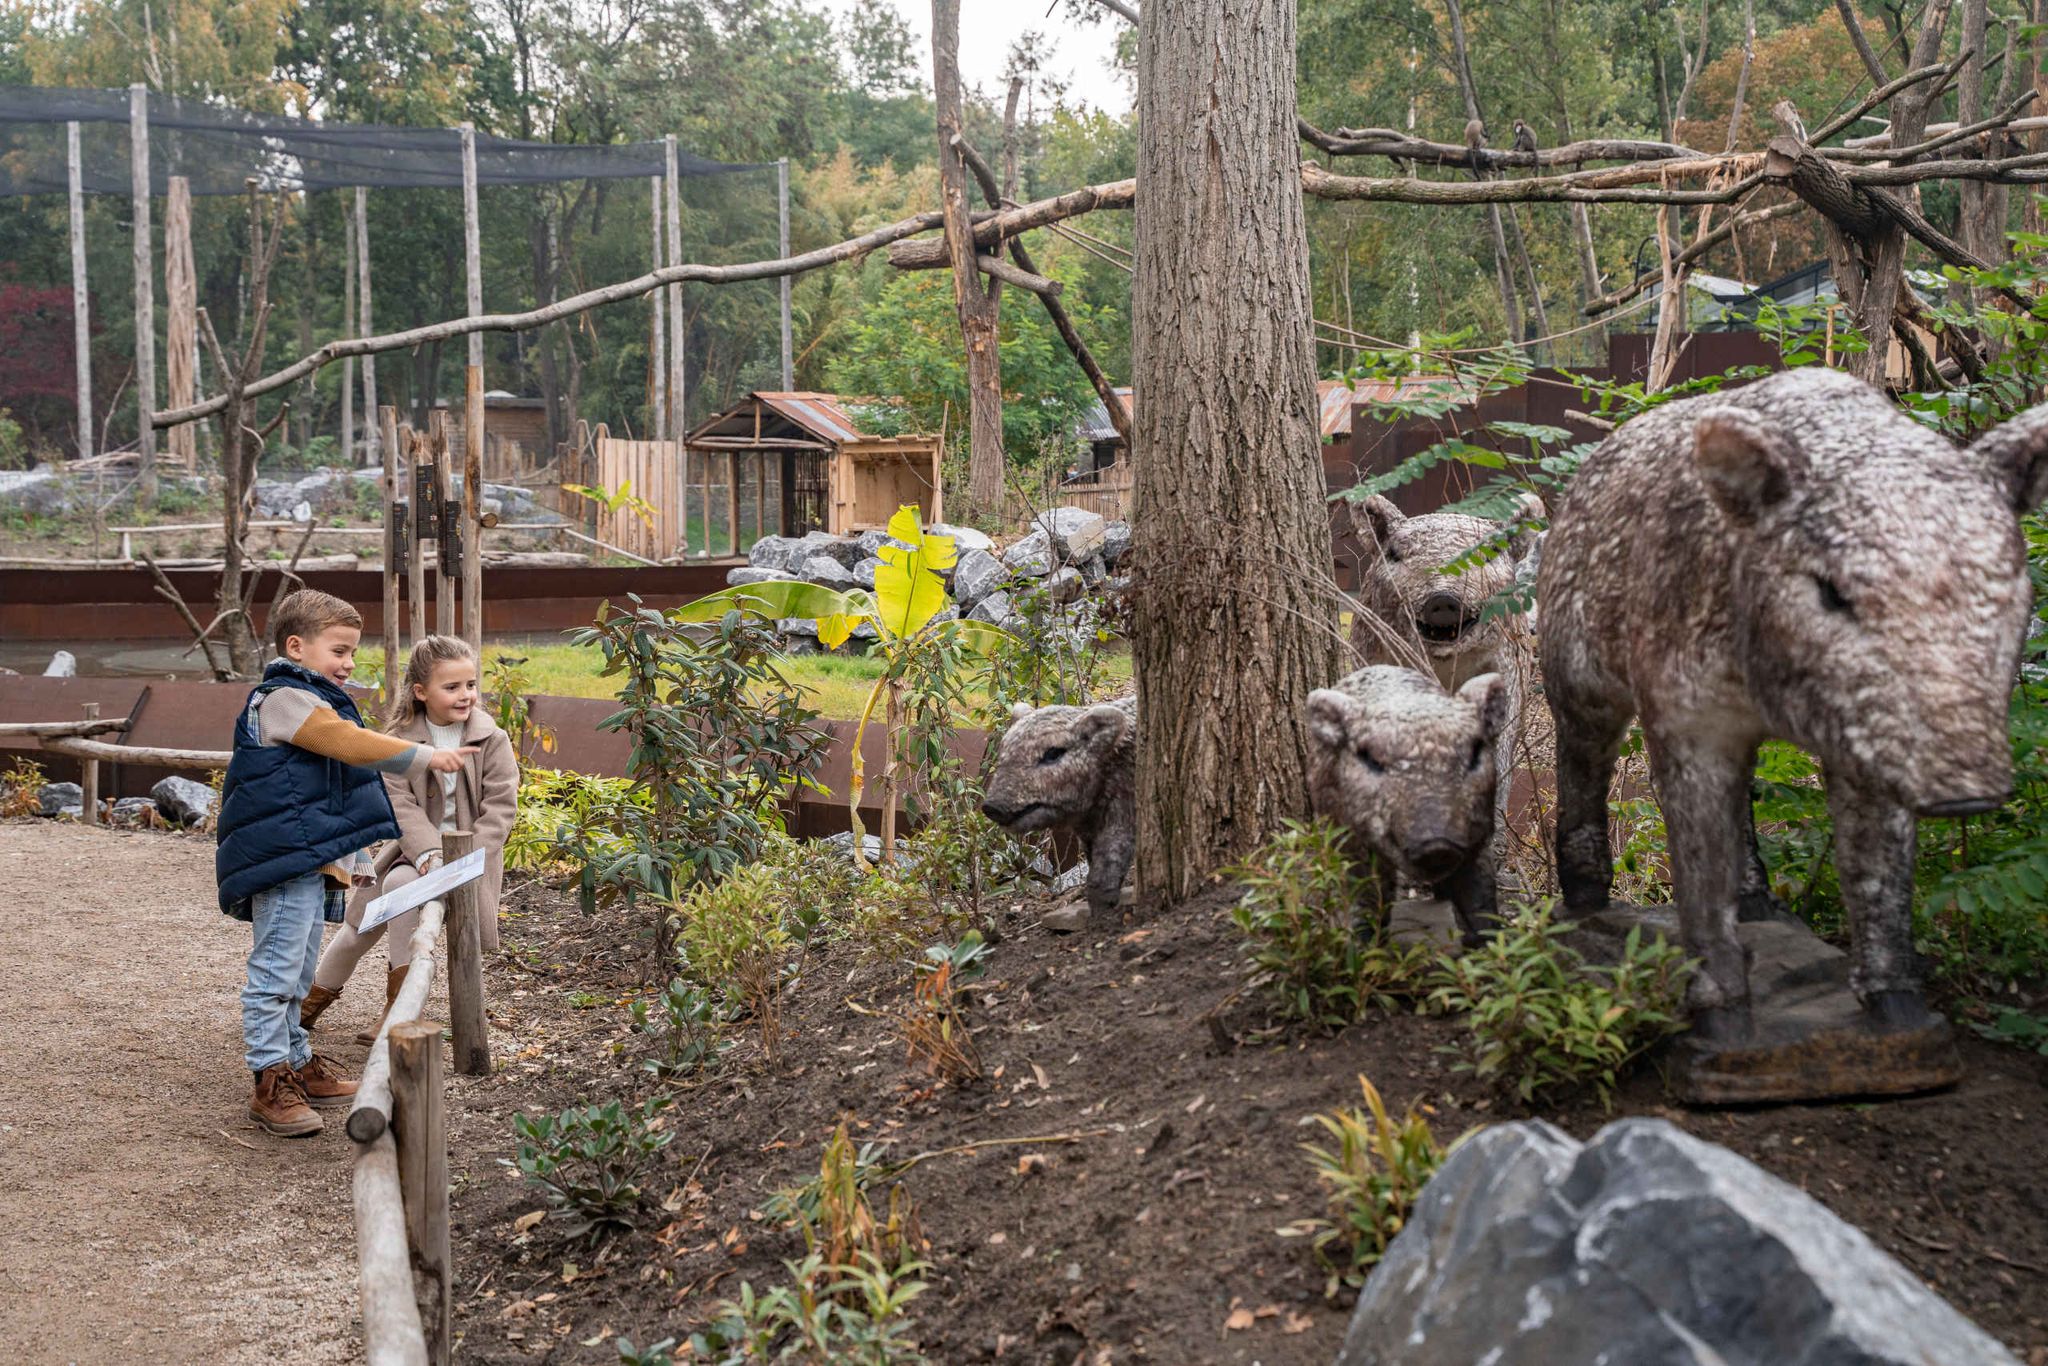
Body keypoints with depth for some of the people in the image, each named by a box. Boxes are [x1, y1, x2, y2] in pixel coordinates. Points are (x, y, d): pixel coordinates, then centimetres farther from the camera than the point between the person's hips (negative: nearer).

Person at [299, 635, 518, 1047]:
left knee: (400, 883, -29)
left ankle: (399, 1004, -20)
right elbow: (400, 803, -14)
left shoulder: (492, 741, -10)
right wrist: (428, 854, -30)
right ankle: (319, 994, 38)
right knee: (363, 920, 8)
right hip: (416, 846, 4)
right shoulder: (399, 741, -5)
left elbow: (499, 808, -13)